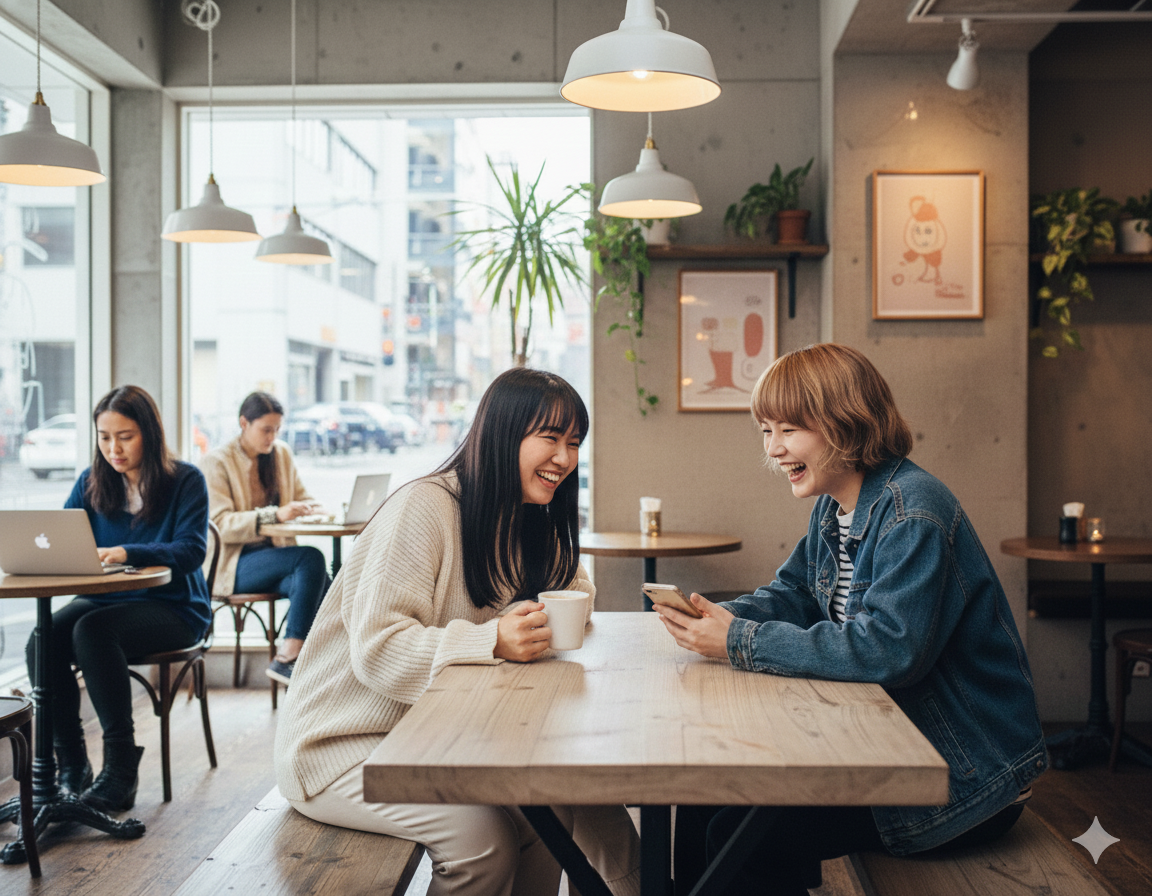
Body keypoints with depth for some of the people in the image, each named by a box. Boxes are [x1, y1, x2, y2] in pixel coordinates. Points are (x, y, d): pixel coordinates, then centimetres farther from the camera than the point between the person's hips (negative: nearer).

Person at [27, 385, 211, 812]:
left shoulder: (186, 481, -4)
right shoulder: (91, 483, 10)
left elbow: (190, 550, -16)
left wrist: (126, 553, -32)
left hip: (172, 607, -4)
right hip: (105, 599, 5)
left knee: (91, 630, -33)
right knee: (42, 641, -25)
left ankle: (120, 771, -27)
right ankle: (70, 767, -15)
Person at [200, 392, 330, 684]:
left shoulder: (282, 454, 13)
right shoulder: (217, 462, -6)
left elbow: (301, 497, 18)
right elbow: (221, 524, -15)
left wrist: (308, 507, -9)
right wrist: (275, 514, -29)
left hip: (274, 556, 5)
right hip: (232, 566, -5)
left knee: (306, 582, -32)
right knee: (312, 559, -30)